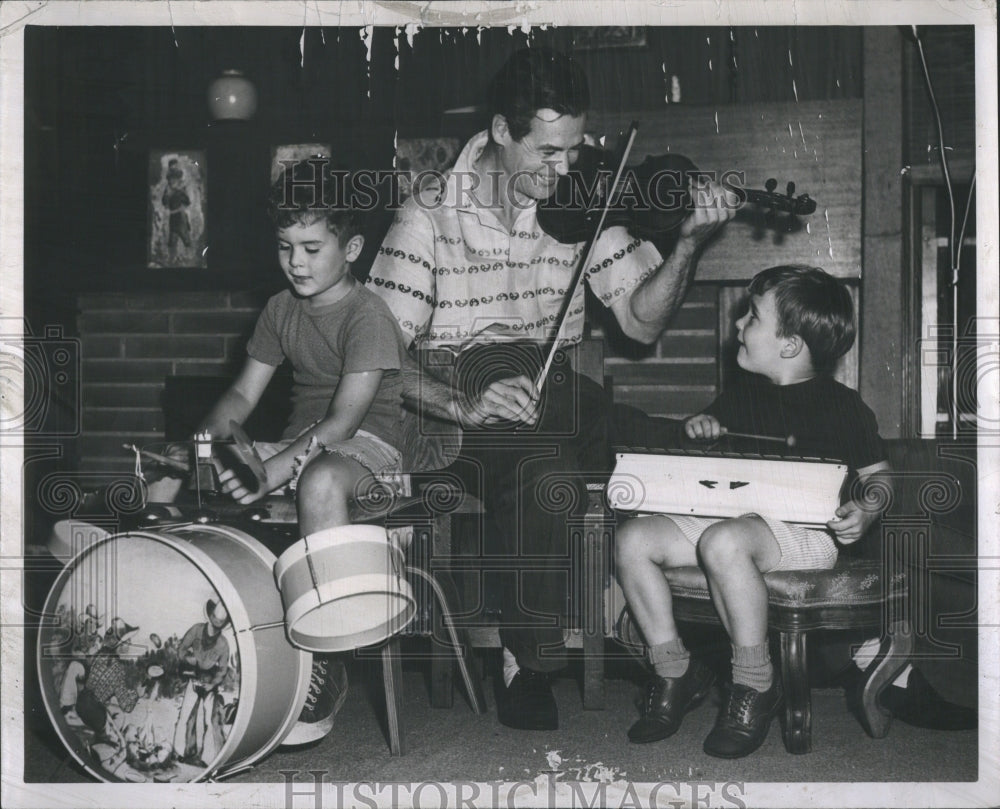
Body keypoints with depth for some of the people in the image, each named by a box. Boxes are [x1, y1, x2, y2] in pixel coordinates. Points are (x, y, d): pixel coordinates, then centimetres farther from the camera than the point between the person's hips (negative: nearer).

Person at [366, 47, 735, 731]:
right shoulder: (431, 216, -3)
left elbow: (641, 322, 2)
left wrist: (690, 241, -14)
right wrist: (461, 403, -26)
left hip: (552, 396, 3)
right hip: (455, 407, -3)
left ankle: (528, 664, -17)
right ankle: (530, 663, -18)